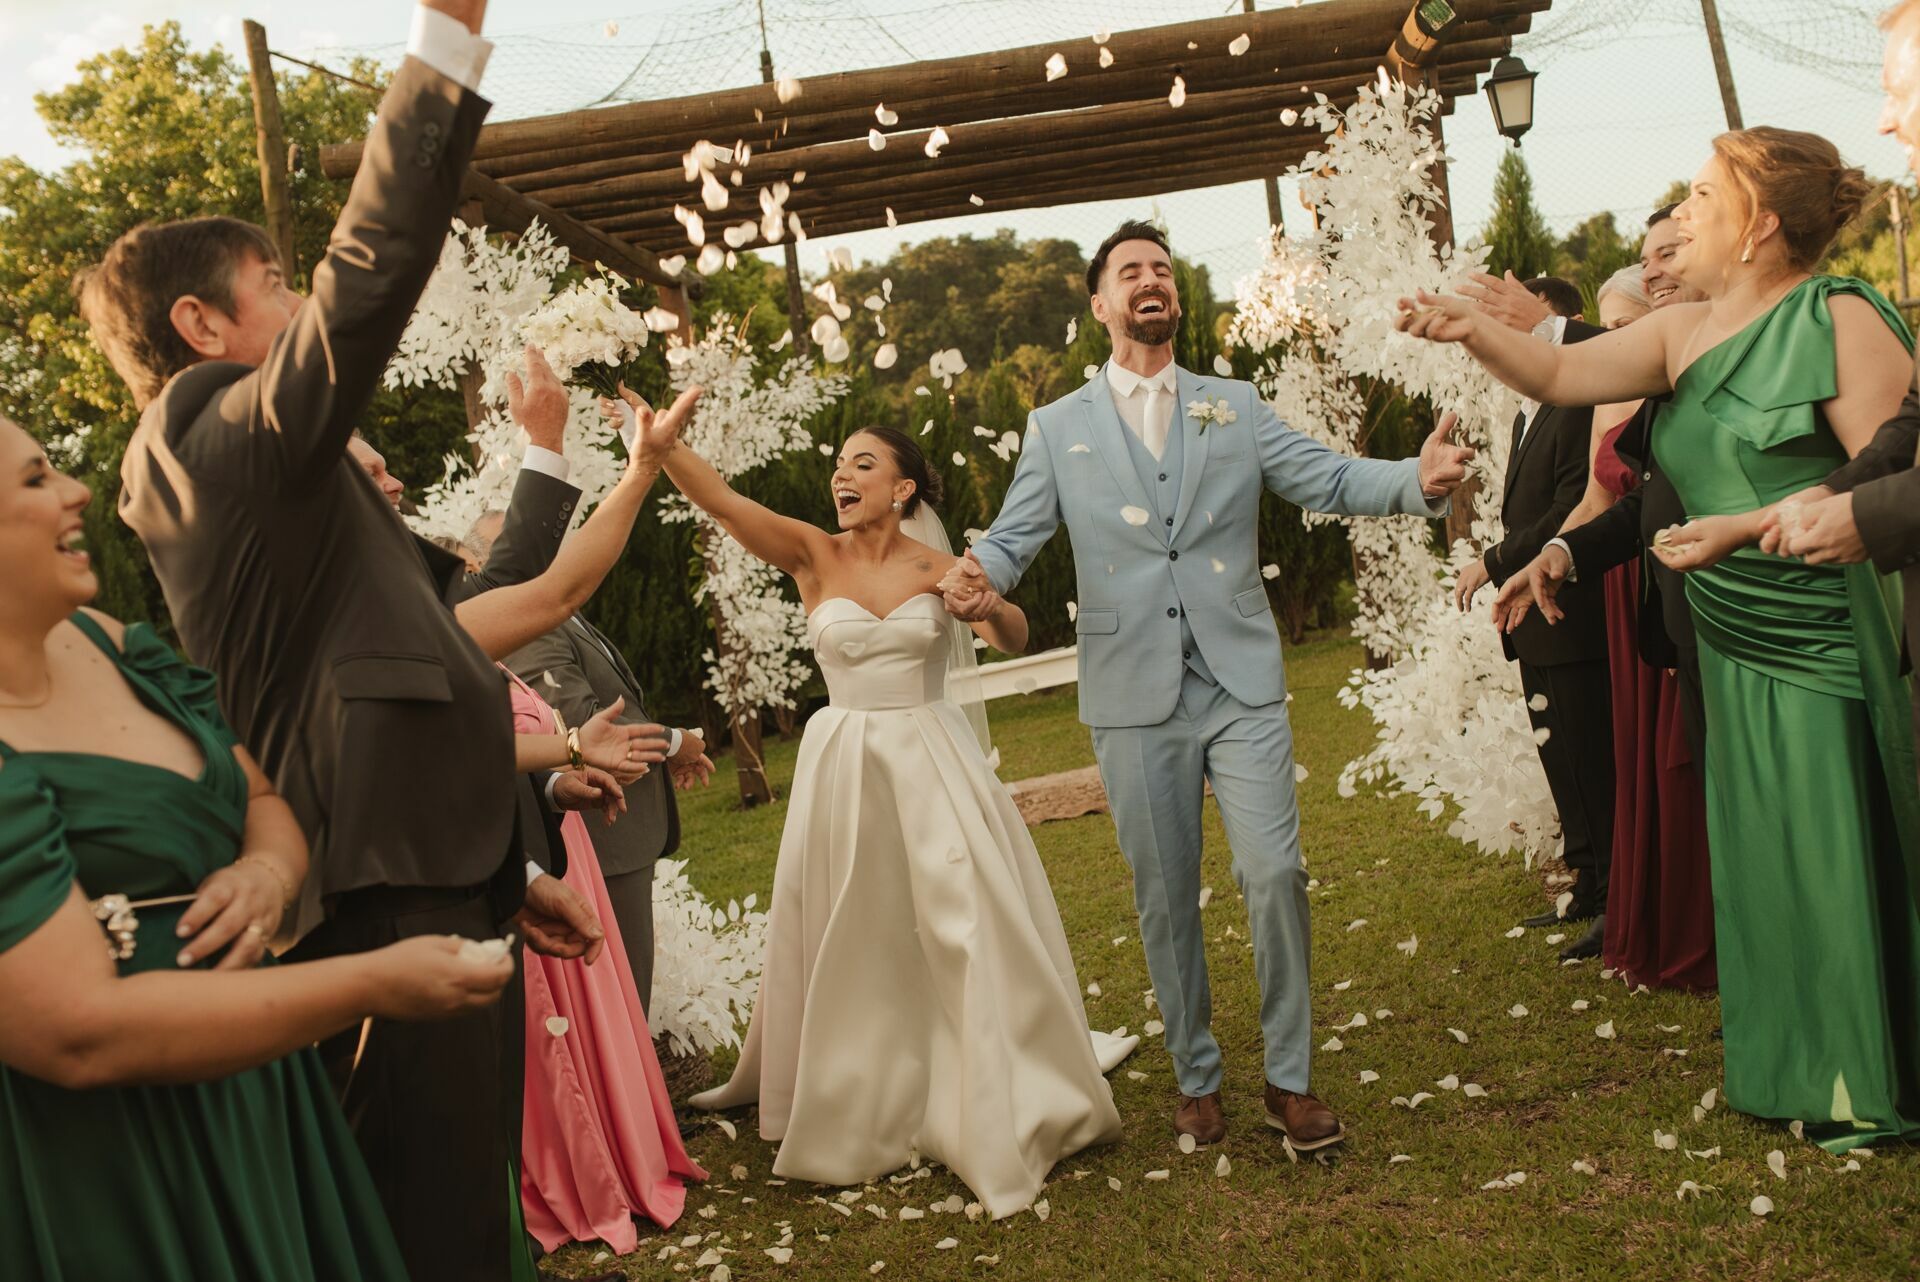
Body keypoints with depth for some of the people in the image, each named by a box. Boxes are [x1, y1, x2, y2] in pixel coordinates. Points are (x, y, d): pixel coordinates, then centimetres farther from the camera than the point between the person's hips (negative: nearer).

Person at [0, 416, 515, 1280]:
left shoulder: (100, 642, 2)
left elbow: (263, 800, 12)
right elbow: (82, 1031, -27)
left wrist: (268, 871, -11)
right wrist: (375, 985, -25)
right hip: (97, 1173, -7)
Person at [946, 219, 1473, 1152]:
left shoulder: (1236, 407, 12)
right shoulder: (1058, 428, 10)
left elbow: (1329, 479, 2)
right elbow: (1015, 533, 2)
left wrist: (1420, 478, -18)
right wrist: (981, 577, -22)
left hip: (1241, 684, 0)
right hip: (1134, 697, 0)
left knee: (1275, 875, -6)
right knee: (1166, 899, 7)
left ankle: (1288, 1078, 12)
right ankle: (1196, 1077, 25)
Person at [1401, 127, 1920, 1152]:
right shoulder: (1682, 332, 8)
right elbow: (1559, 376, 4)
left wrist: (1749, 527, -25)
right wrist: (1472, 334, -13)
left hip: (1829, 644, -7)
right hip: (1736, 645, 7)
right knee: (1763, 861, 13)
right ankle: (1806, 1073, 30)